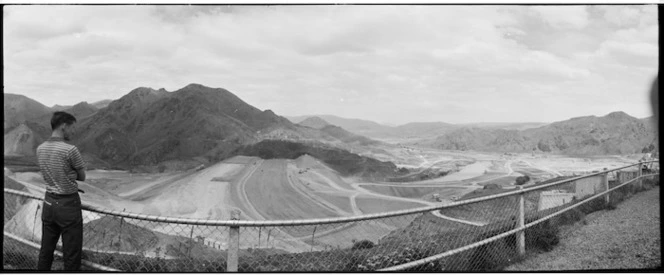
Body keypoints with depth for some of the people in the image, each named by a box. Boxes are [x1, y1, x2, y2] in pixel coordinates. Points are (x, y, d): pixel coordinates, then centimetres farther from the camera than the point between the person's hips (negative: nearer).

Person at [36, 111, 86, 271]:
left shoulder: (40, 149, 2)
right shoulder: (70, 150, -18)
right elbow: (82, 176, -6)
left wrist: (70, 175, -1)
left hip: (49, 202, 7)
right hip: (68, 204, -7)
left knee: (46, 250, 16)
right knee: (71, 253, 1)